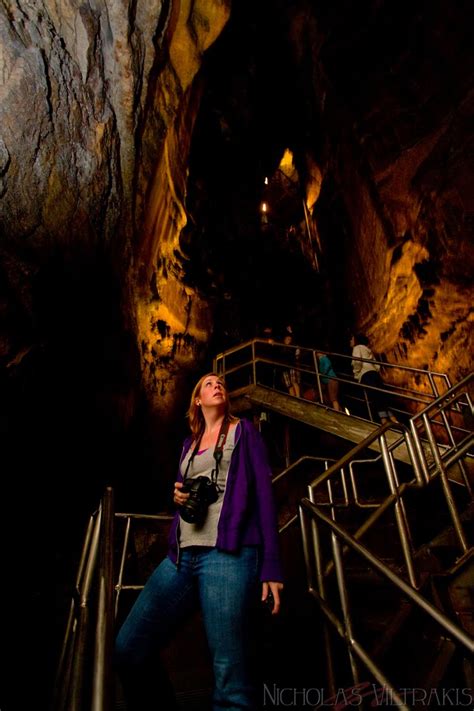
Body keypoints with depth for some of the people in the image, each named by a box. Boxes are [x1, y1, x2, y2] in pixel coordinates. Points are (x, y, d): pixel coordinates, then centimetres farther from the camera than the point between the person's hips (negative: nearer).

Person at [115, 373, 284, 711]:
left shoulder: (243, 431, 9)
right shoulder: (189, 444, 22)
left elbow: (263, 494, 0)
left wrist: (271, 565, -9)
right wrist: (179, 498, 4)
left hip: (228, 553, -5)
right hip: (182, 556, 6)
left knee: (229, 678, -9)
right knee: (125, 651, 2)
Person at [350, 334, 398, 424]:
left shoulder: (357, 347, 10)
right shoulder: (367, 349, 33)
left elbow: (357, 361, -10)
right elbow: (377, 366, 25)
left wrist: (356, 375, 0)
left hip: (366, 375, -8)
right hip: (374, 374, 8)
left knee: (376, 400, -18)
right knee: (382, 400, 1)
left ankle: (385, 422, -27)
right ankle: (395, 422, -9)